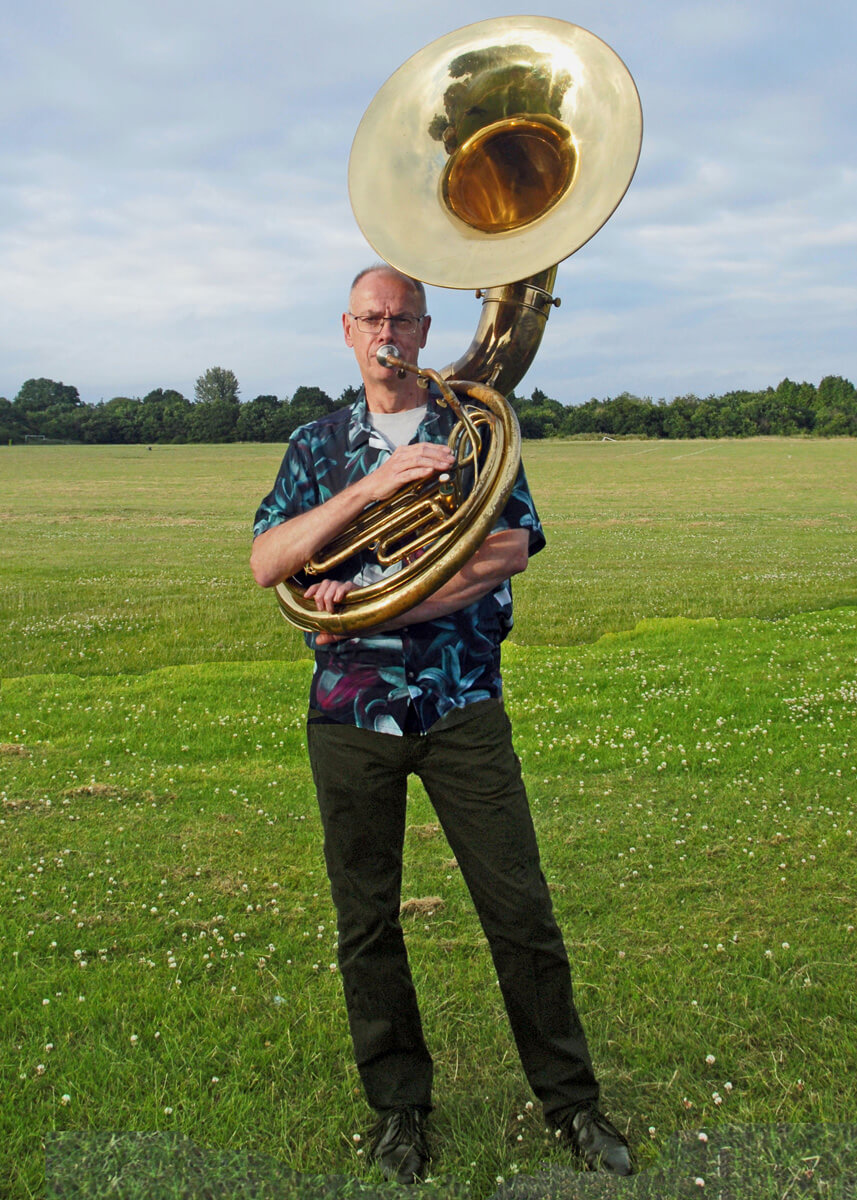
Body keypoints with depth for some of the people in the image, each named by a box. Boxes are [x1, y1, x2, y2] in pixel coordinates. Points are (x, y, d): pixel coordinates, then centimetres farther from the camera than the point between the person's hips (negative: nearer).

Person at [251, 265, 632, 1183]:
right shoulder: (318, 445, 9)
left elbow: (510, 548, -10)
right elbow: (266, 564, -5)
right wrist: (369, 487, -18)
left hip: (463, 704, -1)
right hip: (350, 710, 2)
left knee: (520, 909, 3)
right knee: (367, 920, 10)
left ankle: (570, 1098, 23)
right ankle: (398, 1105, 29)